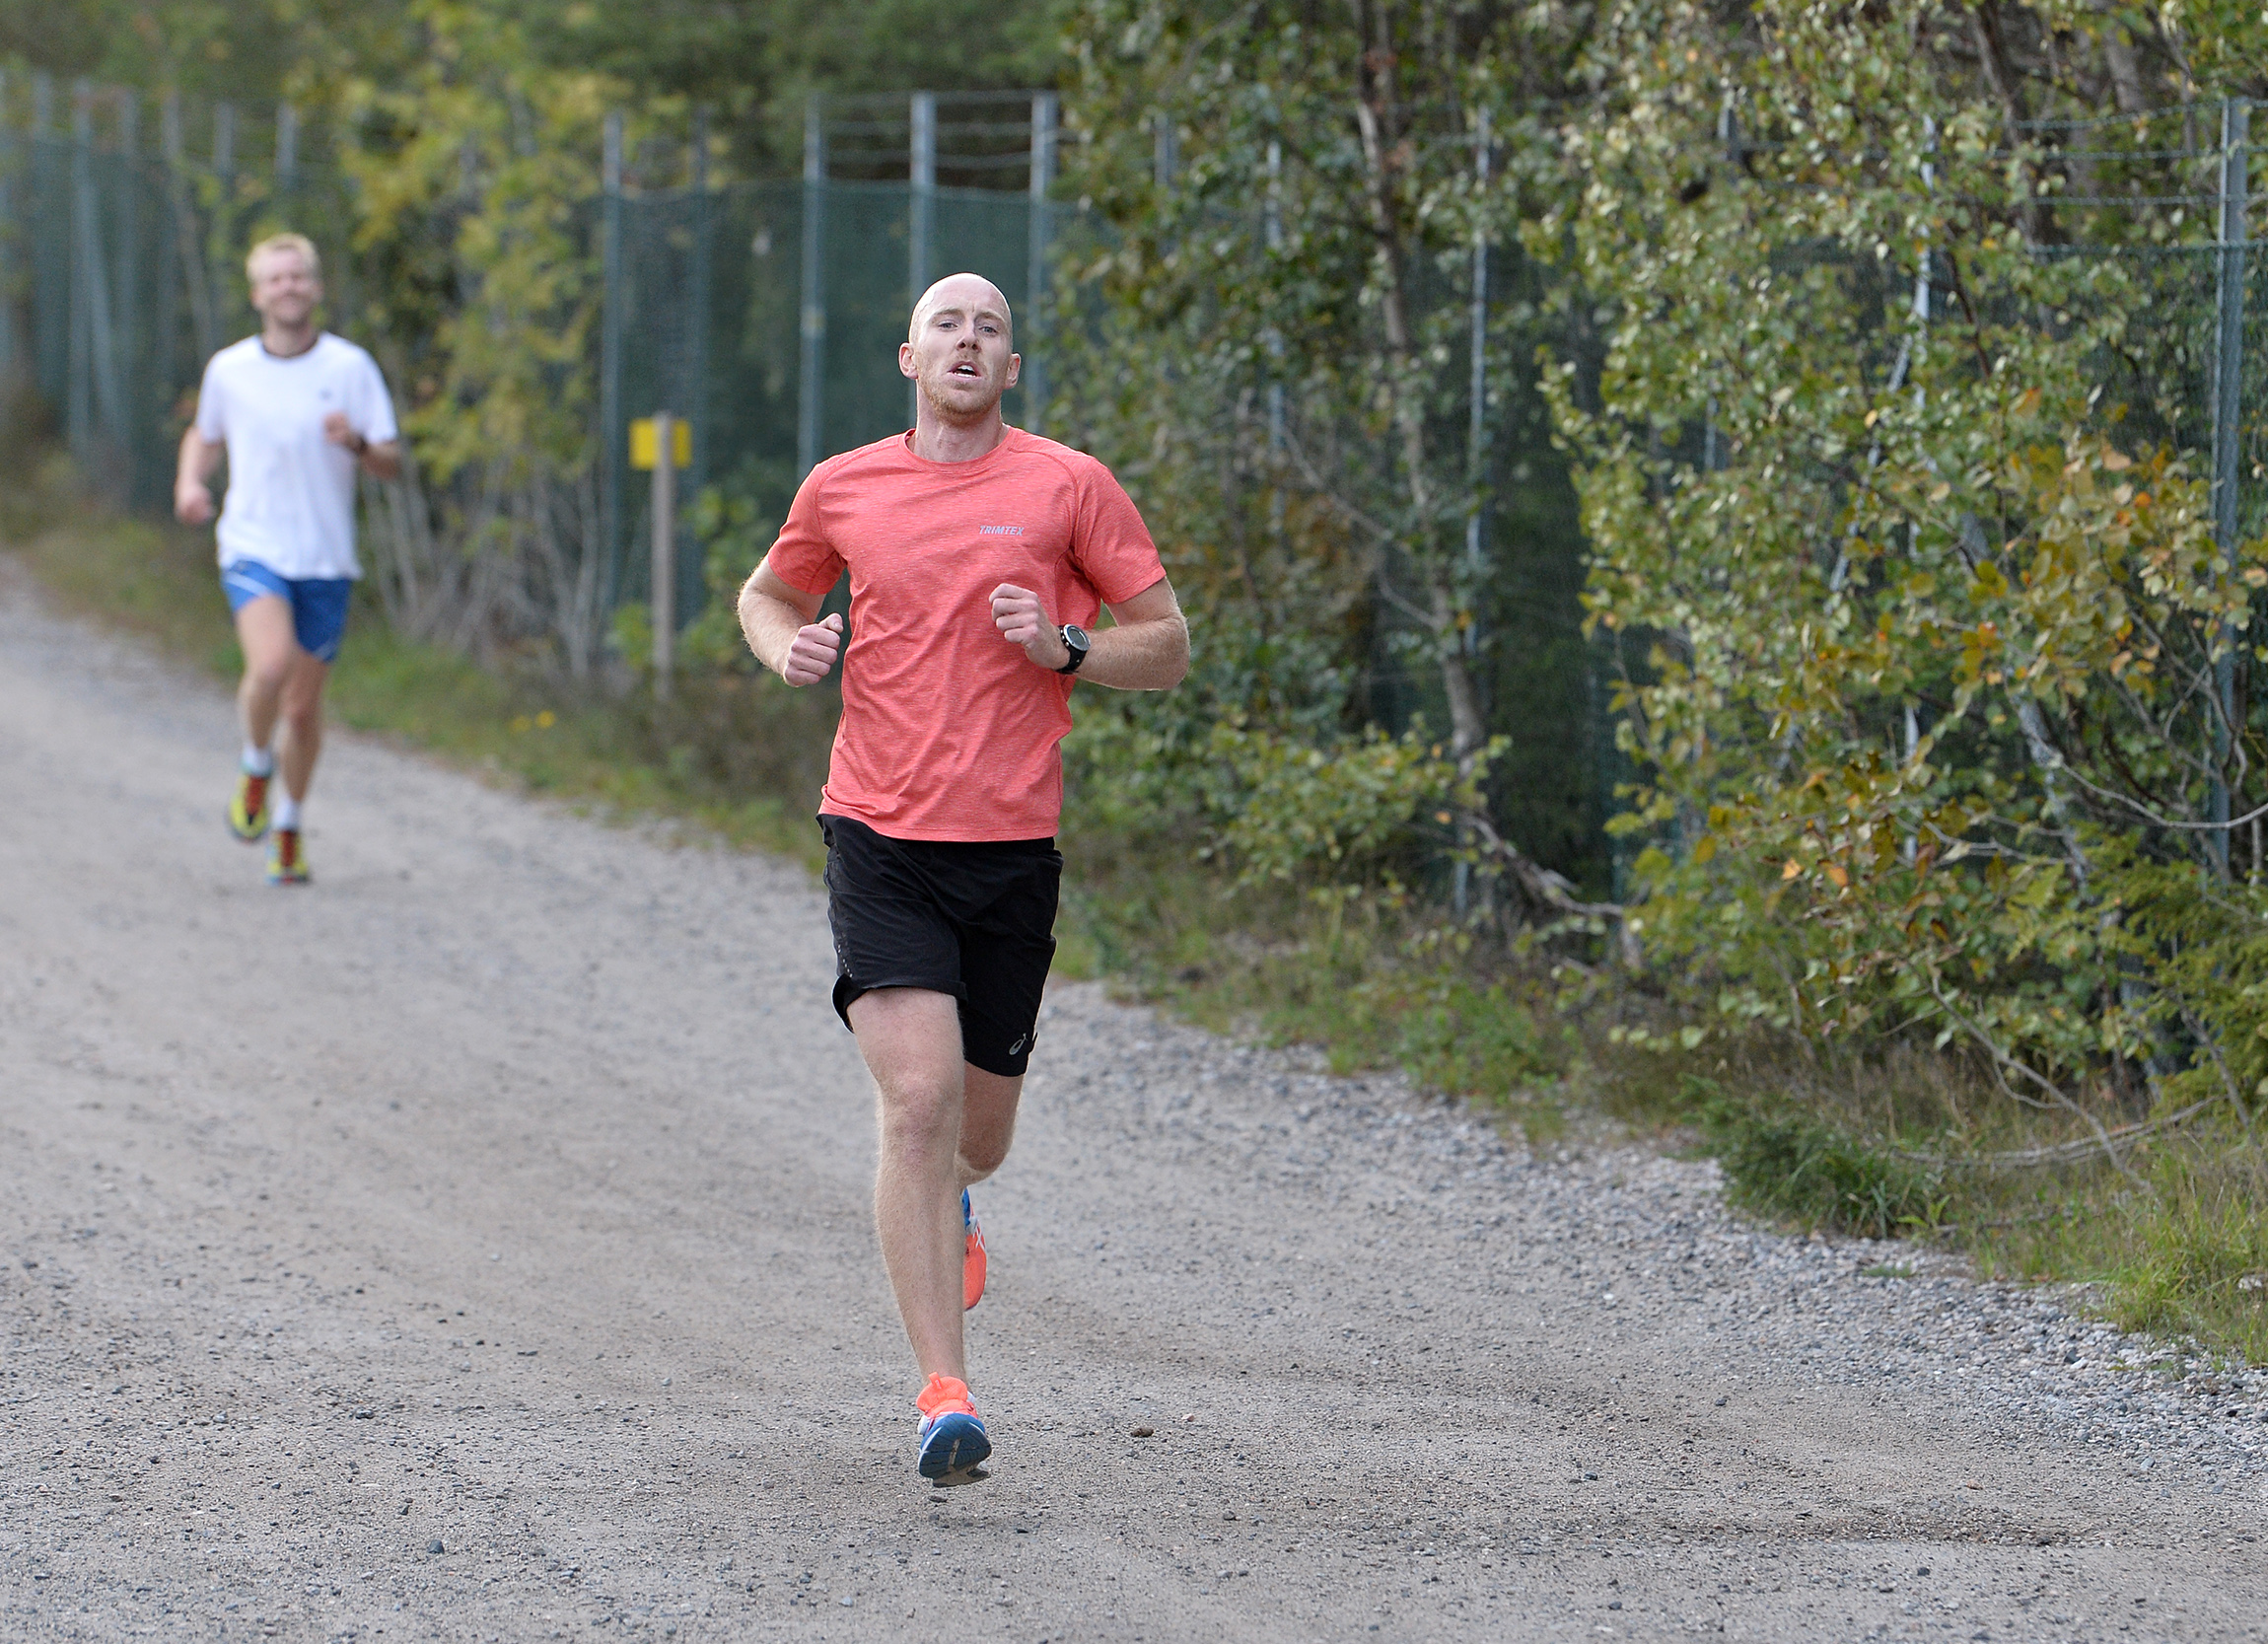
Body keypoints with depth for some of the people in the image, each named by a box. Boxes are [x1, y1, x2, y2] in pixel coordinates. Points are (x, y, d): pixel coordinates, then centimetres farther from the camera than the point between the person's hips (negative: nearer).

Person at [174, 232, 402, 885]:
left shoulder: (351, 367, -1)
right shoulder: (228, 369, 3)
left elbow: (391, 464, 0)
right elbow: (205, 434, 22)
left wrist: (357, 443, -22)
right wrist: (190, 482, 2)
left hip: (326, 560, 1)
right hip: (253, 549, -1)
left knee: (304, 706, 6)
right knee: (270, 665, -27)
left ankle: (288, 827, 29)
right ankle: (256, 768, 2)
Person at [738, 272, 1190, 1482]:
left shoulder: (1069, 487, 1)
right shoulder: (841, 489, 6)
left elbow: (1166, 648, 4)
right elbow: (768, 593, 25)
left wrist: (1062, 647, -14)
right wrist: (787, 646, 2)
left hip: (1012, 847, 1)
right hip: (880, 840, -1)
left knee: (976, 1134, 11)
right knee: (919, 1099, -17)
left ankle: (948, 1207, 51)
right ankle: (944, 1394, -16)